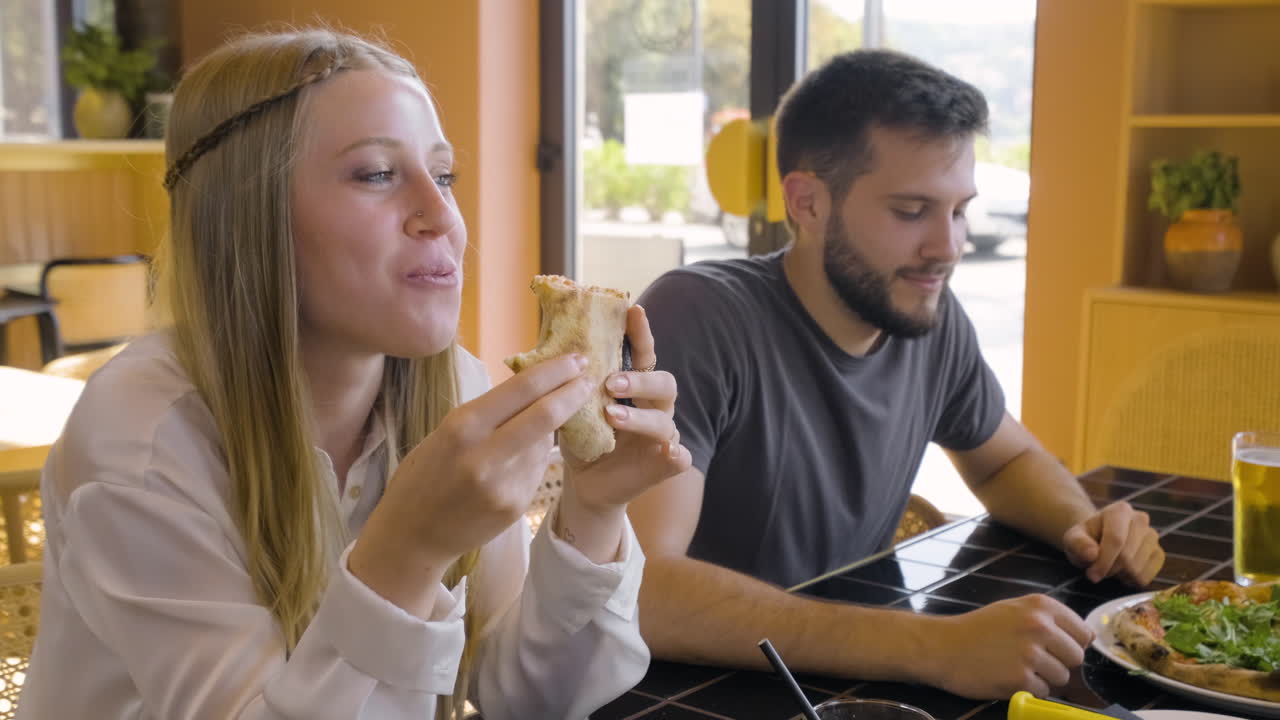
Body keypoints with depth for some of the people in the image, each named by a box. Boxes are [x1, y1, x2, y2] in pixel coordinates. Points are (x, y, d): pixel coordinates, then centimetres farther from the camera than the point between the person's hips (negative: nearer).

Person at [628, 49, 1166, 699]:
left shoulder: (931, 314, -4)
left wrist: (1084, 525, -6)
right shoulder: (697, 317, -21)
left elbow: (1006, 461, 15)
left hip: (849, 674, 6)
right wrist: (933, 647, -36)